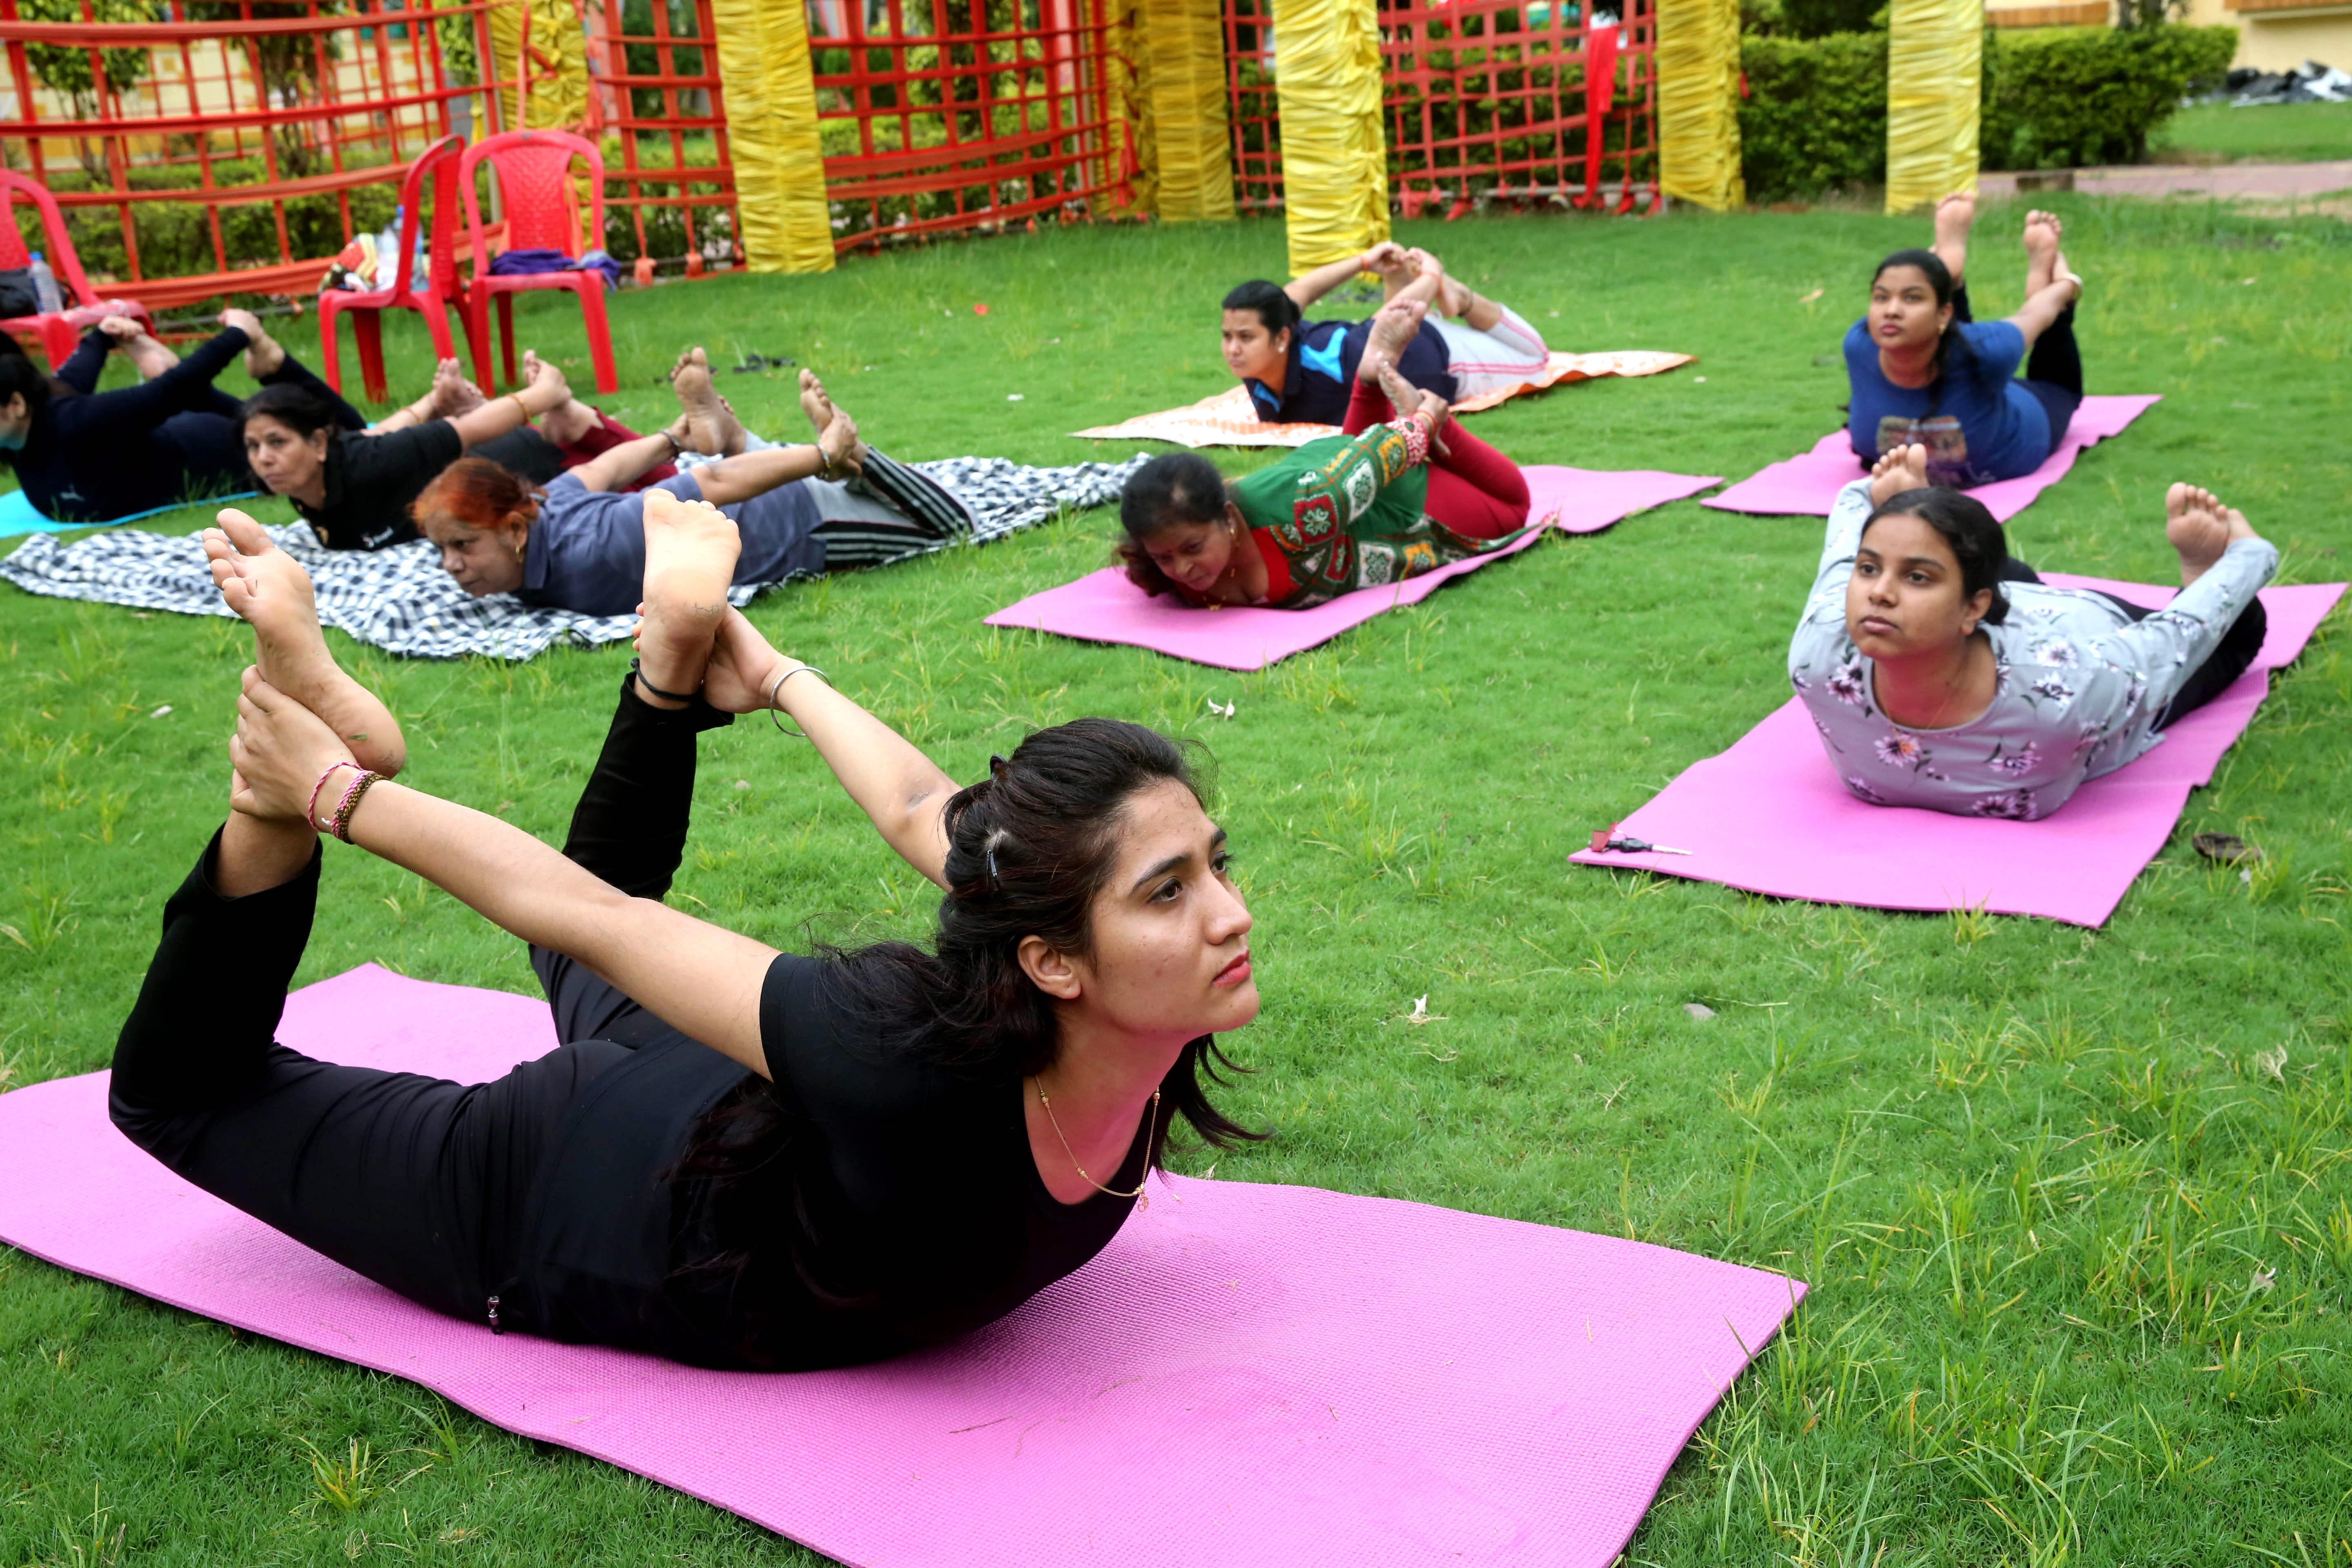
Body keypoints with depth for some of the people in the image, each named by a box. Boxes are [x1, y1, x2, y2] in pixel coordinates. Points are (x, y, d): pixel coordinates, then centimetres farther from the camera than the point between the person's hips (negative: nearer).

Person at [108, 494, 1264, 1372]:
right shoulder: (915, 1075, -45)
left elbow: (923, 813, -13)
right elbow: (590, 913, -33)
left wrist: (778, 675, 6)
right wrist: (335, 794, -19)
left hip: (740, 1119, 5)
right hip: (547, 1195, -4)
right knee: (181, 1090, 18)